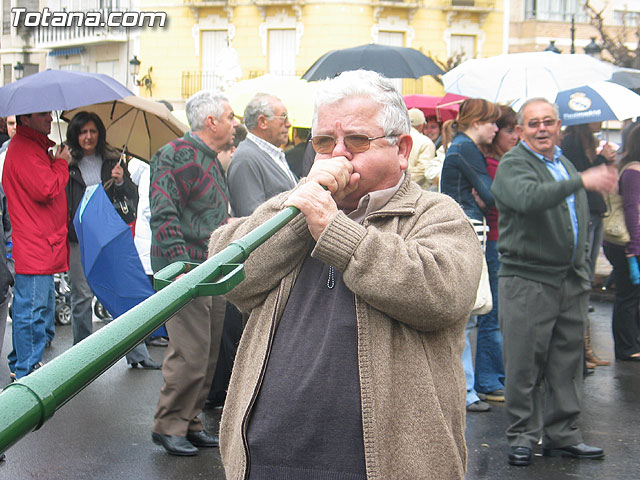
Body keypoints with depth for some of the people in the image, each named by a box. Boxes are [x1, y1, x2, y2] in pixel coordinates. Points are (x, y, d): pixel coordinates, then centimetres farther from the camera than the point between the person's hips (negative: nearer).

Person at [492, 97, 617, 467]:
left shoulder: (565, 164, 18)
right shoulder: (513, 165, -8)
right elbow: (529, 198, -31)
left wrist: (583, 268, 22)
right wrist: (581, 181, -36)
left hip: (571, 280, 7)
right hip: (526, 280, -7)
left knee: (567, 361, 10)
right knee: (525, 364, -1)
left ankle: (563, 434, 20)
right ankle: (523, 436, 11)